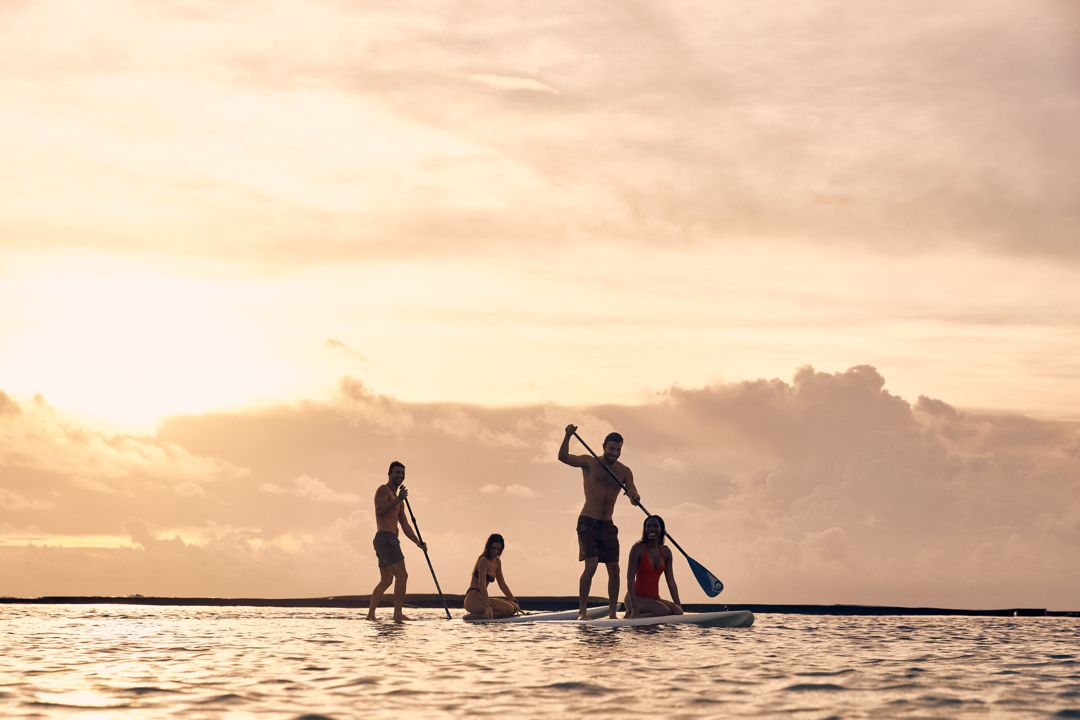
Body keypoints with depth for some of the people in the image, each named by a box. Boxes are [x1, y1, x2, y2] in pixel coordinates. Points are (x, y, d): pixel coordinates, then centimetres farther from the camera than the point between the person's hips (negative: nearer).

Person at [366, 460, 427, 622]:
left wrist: (418, 542, 15)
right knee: (402, 575, -15)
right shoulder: (383, 490, -2)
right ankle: (398, 614, -19)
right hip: (385, 538, -10)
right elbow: (380, 510, -21)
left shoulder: (398, 499, 25)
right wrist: (398, 500, -28)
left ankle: (370, 614, 16)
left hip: (391, 541, 10)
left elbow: (405, 525, 24)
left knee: (386, 580, 13)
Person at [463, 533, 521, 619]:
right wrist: (488, 606, -32)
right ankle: (478, 616, -16)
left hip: (481, 598, 10)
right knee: (509, 609, -21)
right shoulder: (484, 560, -11)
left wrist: (514, 602, 16)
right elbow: (482, 584, -22)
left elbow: (502, 584, 23)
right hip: (473, 600, -10)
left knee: (514, 607, 4)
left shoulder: (497, 562, 18)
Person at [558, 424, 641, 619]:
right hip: (588, 522, -5)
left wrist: (634, 496, -27)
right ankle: (582, 611, -12)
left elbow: (634, 495, -3)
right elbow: (563, 457, -14)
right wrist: (568, 436, -29)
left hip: (608, 525, 5)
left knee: (614, 569, 2)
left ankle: (612, 613, 10)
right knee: (591, 565, -17)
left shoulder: (624, 471, 9)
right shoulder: (590, 463, 0)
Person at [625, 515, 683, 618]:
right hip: (637, 598, -6)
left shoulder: (665, 551, 8)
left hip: (654, 598, 6)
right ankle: (632, 617, -9)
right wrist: (635, 608, -22)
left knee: (677, 612, -20)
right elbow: (630, 579, -14)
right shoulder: (638, 549, -9)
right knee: (664, 611, -29)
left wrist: (679, 606, 2)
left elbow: (671, 582, 11)